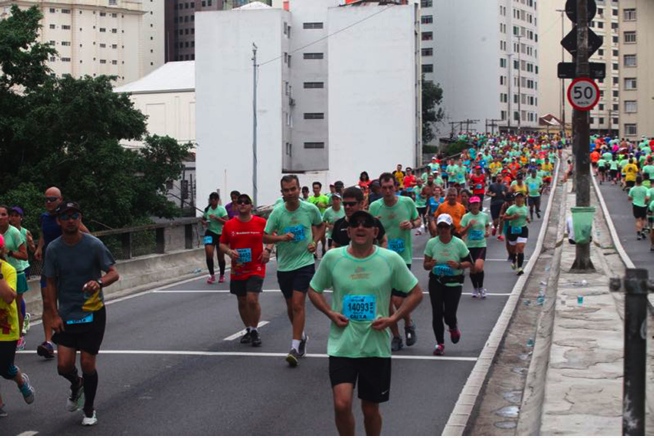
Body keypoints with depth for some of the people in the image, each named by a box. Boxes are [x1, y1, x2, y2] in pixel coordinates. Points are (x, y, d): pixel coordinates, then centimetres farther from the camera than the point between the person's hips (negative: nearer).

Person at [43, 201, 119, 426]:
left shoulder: (94, 245, -11)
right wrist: (54, 315, -2)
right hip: (66, 314, 2)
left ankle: (89, 410, 22)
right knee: (64, 365, -6)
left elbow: (114, 273, -8)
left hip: (92, 312, -2)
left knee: (87, 364, -1)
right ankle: (76, 384, 32)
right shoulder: (53, 249, -4)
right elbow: (51, 283, 4)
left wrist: (99, 282, -30)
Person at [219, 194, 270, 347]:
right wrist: (229, 251, -12)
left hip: (256, 269, -3)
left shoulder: (261, 222, -4)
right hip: (237, 270, 3)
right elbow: (222, 244, 8)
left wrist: (268, 249, -9)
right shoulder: (229, 225, -1)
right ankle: (248, 330, 30)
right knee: (242, 302, 11)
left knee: (252, 300, -14)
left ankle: (255, 331, 4)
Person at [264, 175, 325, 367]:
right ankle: (301, 336, 39)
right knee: (290, 306, 15)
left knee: (298, 304, -14)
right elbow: (265, 237, -4)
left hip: (305, 263, -2)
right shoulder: (277, 212, -7)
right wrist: (281, 237, -23)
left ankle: (295, 347, -12)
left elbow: (320, 225, 14)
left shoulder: (310, 209, -6)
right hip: (284, 265, 2)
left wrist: (315, 242, -2)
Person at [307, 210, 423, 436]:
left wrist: (393, 318, -9)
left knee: (370, 409, 11)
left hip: (376, 347, 0)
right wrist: (330, 313, -6)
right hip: (341, 346, 0)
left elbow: (415, 293, 4)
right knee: (342, 404, -15)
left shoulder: (391, 259, -5)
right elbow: (314, 290, 11)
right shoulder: (332, 258, -3)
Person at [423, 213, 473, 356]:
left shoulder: (459, 243, -9)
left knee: (449, 314, -7)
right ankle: (440, 344, 12)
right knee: (437, 313, -3)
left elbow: (469, 262, -1)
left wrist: (458, 265, -20)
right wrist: (430, 265, -23)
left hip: (454, 282, -1)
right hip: (436, 281, 2)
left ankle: (453, 328, 31)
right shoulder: (431, 243, -5)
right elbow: (425, 264, 1)